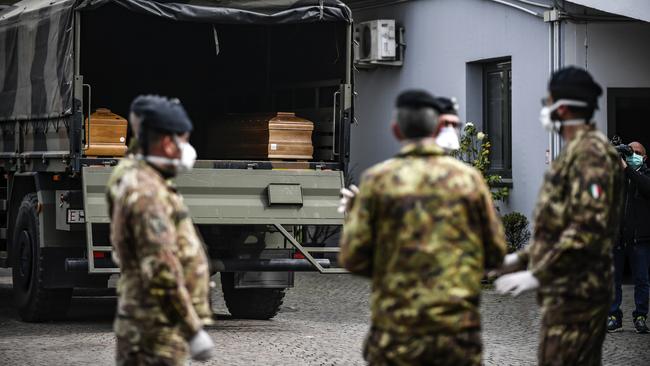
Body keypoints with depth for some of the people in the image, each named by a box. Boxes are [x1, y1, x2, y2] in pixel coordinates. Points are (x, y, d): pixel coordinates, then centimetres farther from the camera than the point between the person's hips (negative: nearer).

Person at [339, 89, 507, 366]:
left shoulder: (378, 179, -3)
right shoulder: (468, 177, 2)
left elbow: (353, 258, -4)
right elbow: (496, 252, 7)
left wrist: (351, 212, 13)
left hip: (396, 328, -1)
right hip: (458, 331, 1)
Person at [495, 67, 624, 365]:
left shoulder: (591, 153, -14)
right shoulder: (572, 152, 20)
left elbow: (588, 226, -24)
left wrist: (537, 274, -24)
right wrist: (521, 258, 22)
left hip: (575, 292, -11)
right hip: (567, 289, 11)